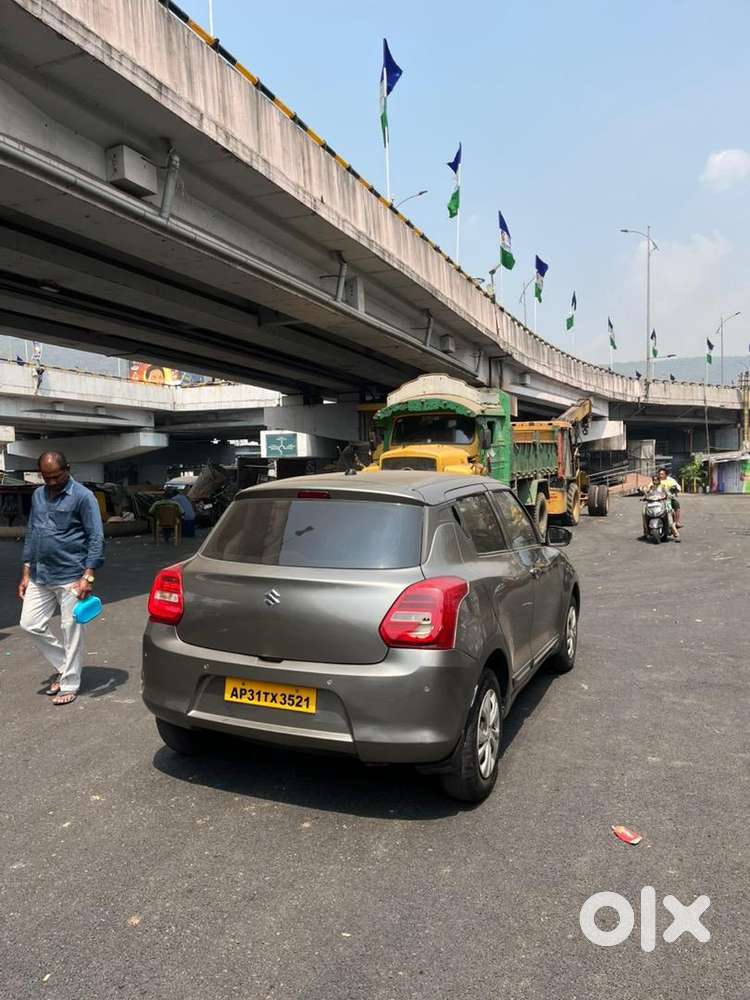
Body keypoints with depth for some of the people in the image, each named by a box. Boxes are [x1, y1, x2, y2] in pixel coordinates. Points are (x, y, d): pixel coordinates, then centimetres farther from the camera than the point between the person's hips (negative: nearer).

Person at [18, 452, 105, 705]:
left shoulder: (82, 496, -10)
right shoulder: (38, 495, 11)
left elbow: (96, 538, -12)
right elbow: (30, 534, 17)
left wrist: (88, 576, -19)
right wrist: (26, 573, 13)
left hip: (71, 577, -7)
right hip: (40, 576, 7)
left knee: (71, 631, 2)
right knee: (30, 624, 8)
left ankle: (69, 684, 16)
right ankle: (63, 665, 27)